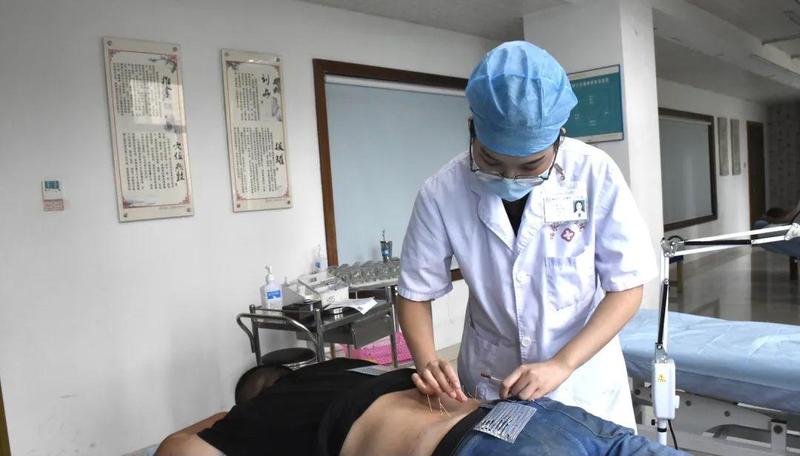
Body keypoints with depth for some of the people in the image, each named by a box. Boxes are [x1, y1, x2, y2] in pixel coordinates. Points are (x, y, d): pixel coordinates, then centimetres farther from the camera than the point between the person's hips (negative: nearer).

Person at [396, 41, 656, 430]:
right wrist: (427, 363, -22)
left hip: (583, 379, 0)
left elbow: (627, 288, -12)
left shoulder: (595, 174, -19)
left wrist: (561, 364, -22)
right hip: (490, 383, 1)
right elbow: (415, 292, -6)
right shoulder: (442, 192, -18)